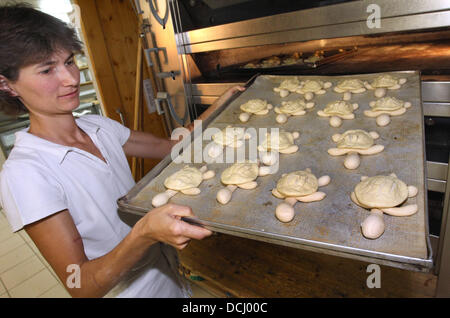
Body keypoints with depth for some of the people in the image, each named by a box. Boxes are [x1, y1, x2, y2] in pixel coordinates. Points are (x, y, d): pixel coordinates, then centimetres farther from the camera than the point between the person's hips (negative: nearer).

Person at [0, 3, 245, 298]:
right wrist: (145, 233, -42)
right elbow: (83, 286, -25)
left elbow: (169, 146, 5)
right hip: (128, 290, -5)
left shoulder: (99, 126, -5)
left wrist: (215, 109, -4)